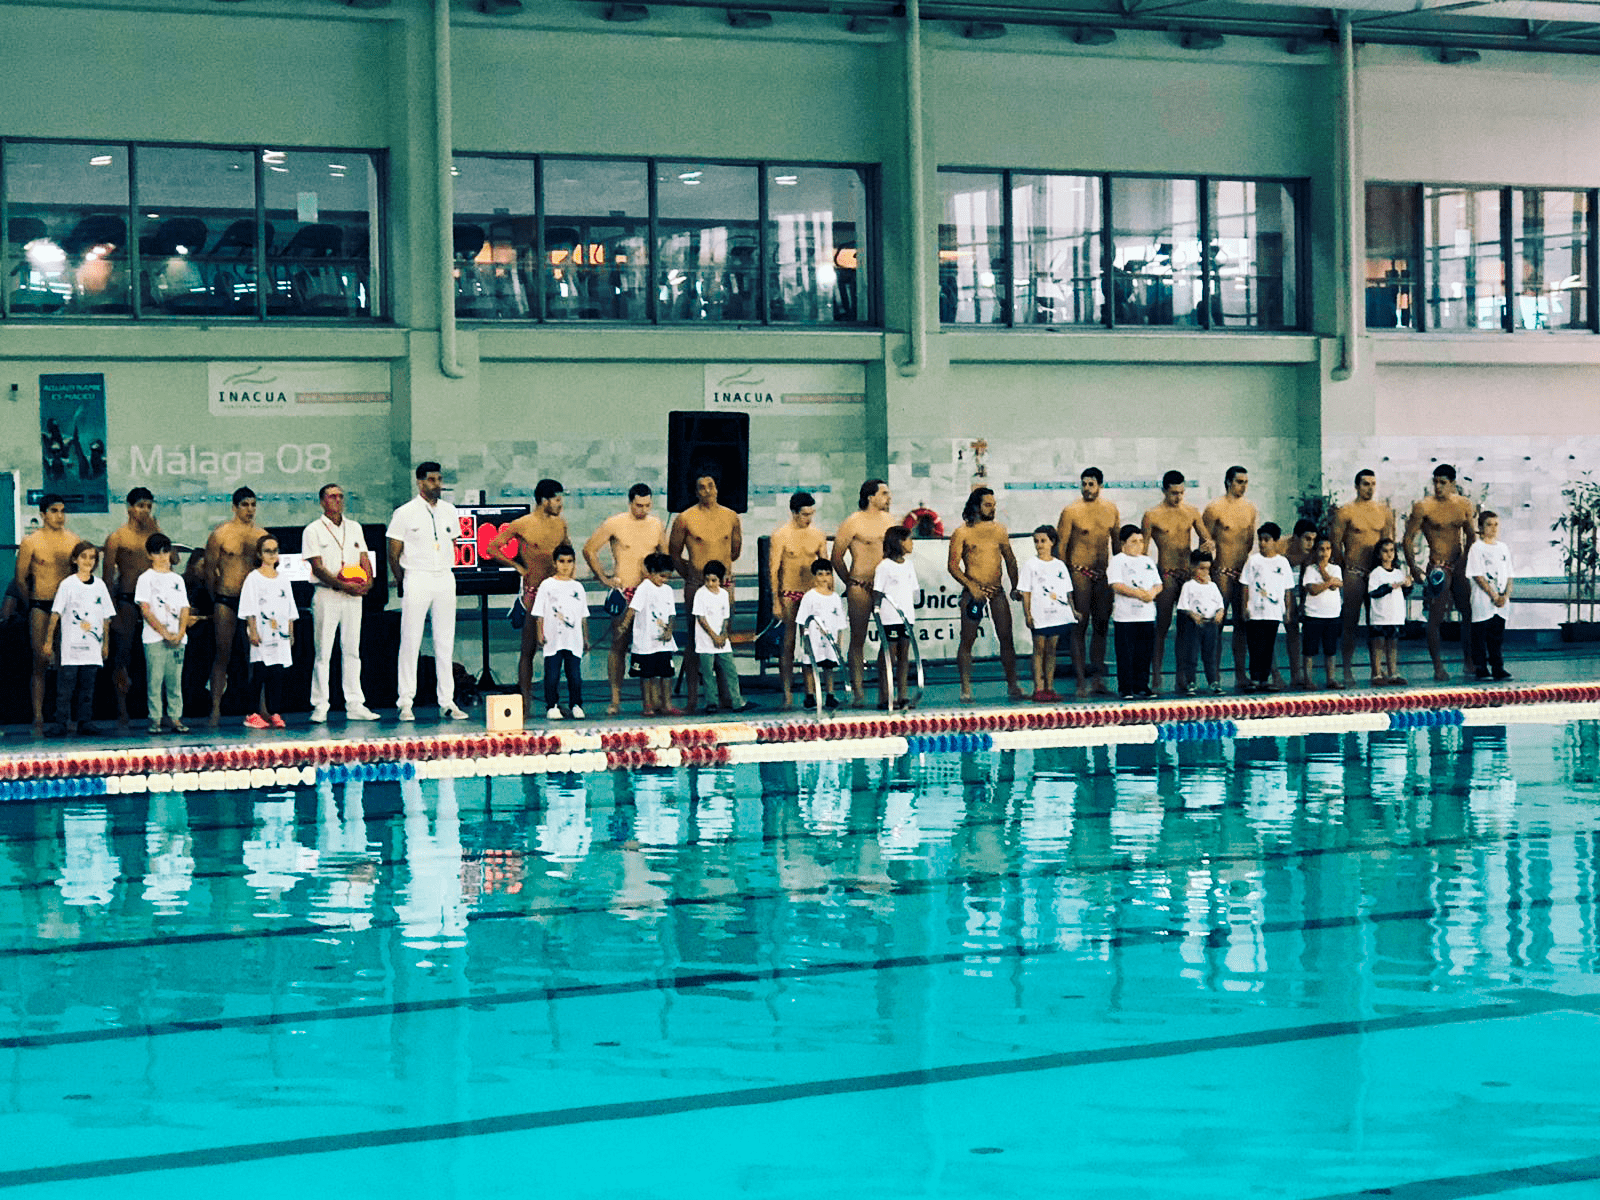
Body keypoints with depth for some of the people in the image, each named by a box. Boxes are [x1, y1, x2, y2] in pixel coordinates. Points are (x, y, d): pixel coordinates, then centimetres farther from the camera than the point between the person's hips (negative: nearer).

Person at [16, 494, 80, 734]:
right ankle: (38, 718, -4)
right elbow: (21, 579, 4)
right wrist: (32, 605, 6)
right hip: (40, 607, -3)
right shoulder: (31, 542, -1)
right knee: (41, 662, -6)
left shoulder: (74, 540, 8)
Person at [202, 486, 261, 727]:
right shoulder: (220, 534, -3)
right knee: (223, 654, -4)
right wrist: (215, 598, 6)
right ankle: (216, 709, -1)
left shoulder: (260, 534, 8)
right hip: (226, 600, -3)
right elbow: (210, 569, 3)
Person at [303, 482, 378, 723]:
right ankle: (320, 706, -1)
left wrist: (368, 580, -8)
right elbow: (317, 567, -8)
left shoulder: (354, 528, 16)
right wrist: (342, 585, -19)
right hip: (326, 595, -5)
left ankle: (355, 705, 7)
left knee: (352, 649, 5)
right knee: (323, 651, -4)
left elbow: (364, 559, 13)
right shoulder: (313, 530, 0)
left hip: (353, 595, 5)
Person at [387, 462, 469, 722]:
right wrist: (402, 583, 1)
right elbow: (393, 554, 0)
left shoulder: (449, 511, 11)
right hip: (416, 580, -4)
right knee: (410, 642, -4)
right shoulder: (405, 513, -3)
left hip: (445, 580, 4)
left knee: (445, 643, 4)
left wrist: (445, 570, 13)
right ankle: (406, 702, -1)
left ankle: (447, 702, 7)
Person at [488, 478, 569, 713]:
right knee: (529, 648, -2)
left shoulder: (560, 523, 10)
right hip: (534, 593, -5)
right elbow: (492, 548, -1)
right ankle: (526, 701, 2)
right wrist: (517, 566, -1)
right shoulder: (521, 525, -6)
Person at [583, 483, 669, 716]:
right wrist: (603, 578, 0)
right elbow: (589, 550, 2)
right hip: (623, 591, -3)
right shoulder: (614, 524, -3)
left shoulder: (657, 525, 10)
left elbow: (665, 555, 25)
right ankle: (615, 700, 0)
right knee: (619, 646, -4)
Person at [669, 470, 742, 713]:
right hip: (696, 586, -3)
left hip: (724, 584, 3)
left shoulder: (731, 517, 6)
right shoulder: (684, 519, -4)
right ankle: (692, 697, 1)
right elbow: (674, 554, 7)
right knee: (695, 640, -3)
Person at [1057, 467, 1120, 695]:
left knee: (1101, 625, 7)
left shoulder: (1111, 510, 8)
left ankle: (1097, 676, 14)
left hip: (1103, 574, 5)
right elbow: (1061, 546, -5)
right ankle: (1081, 680, -5)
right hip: (1079, 573, -5)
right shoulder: (1071, 511, -7)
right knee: (1079, 626, -6)